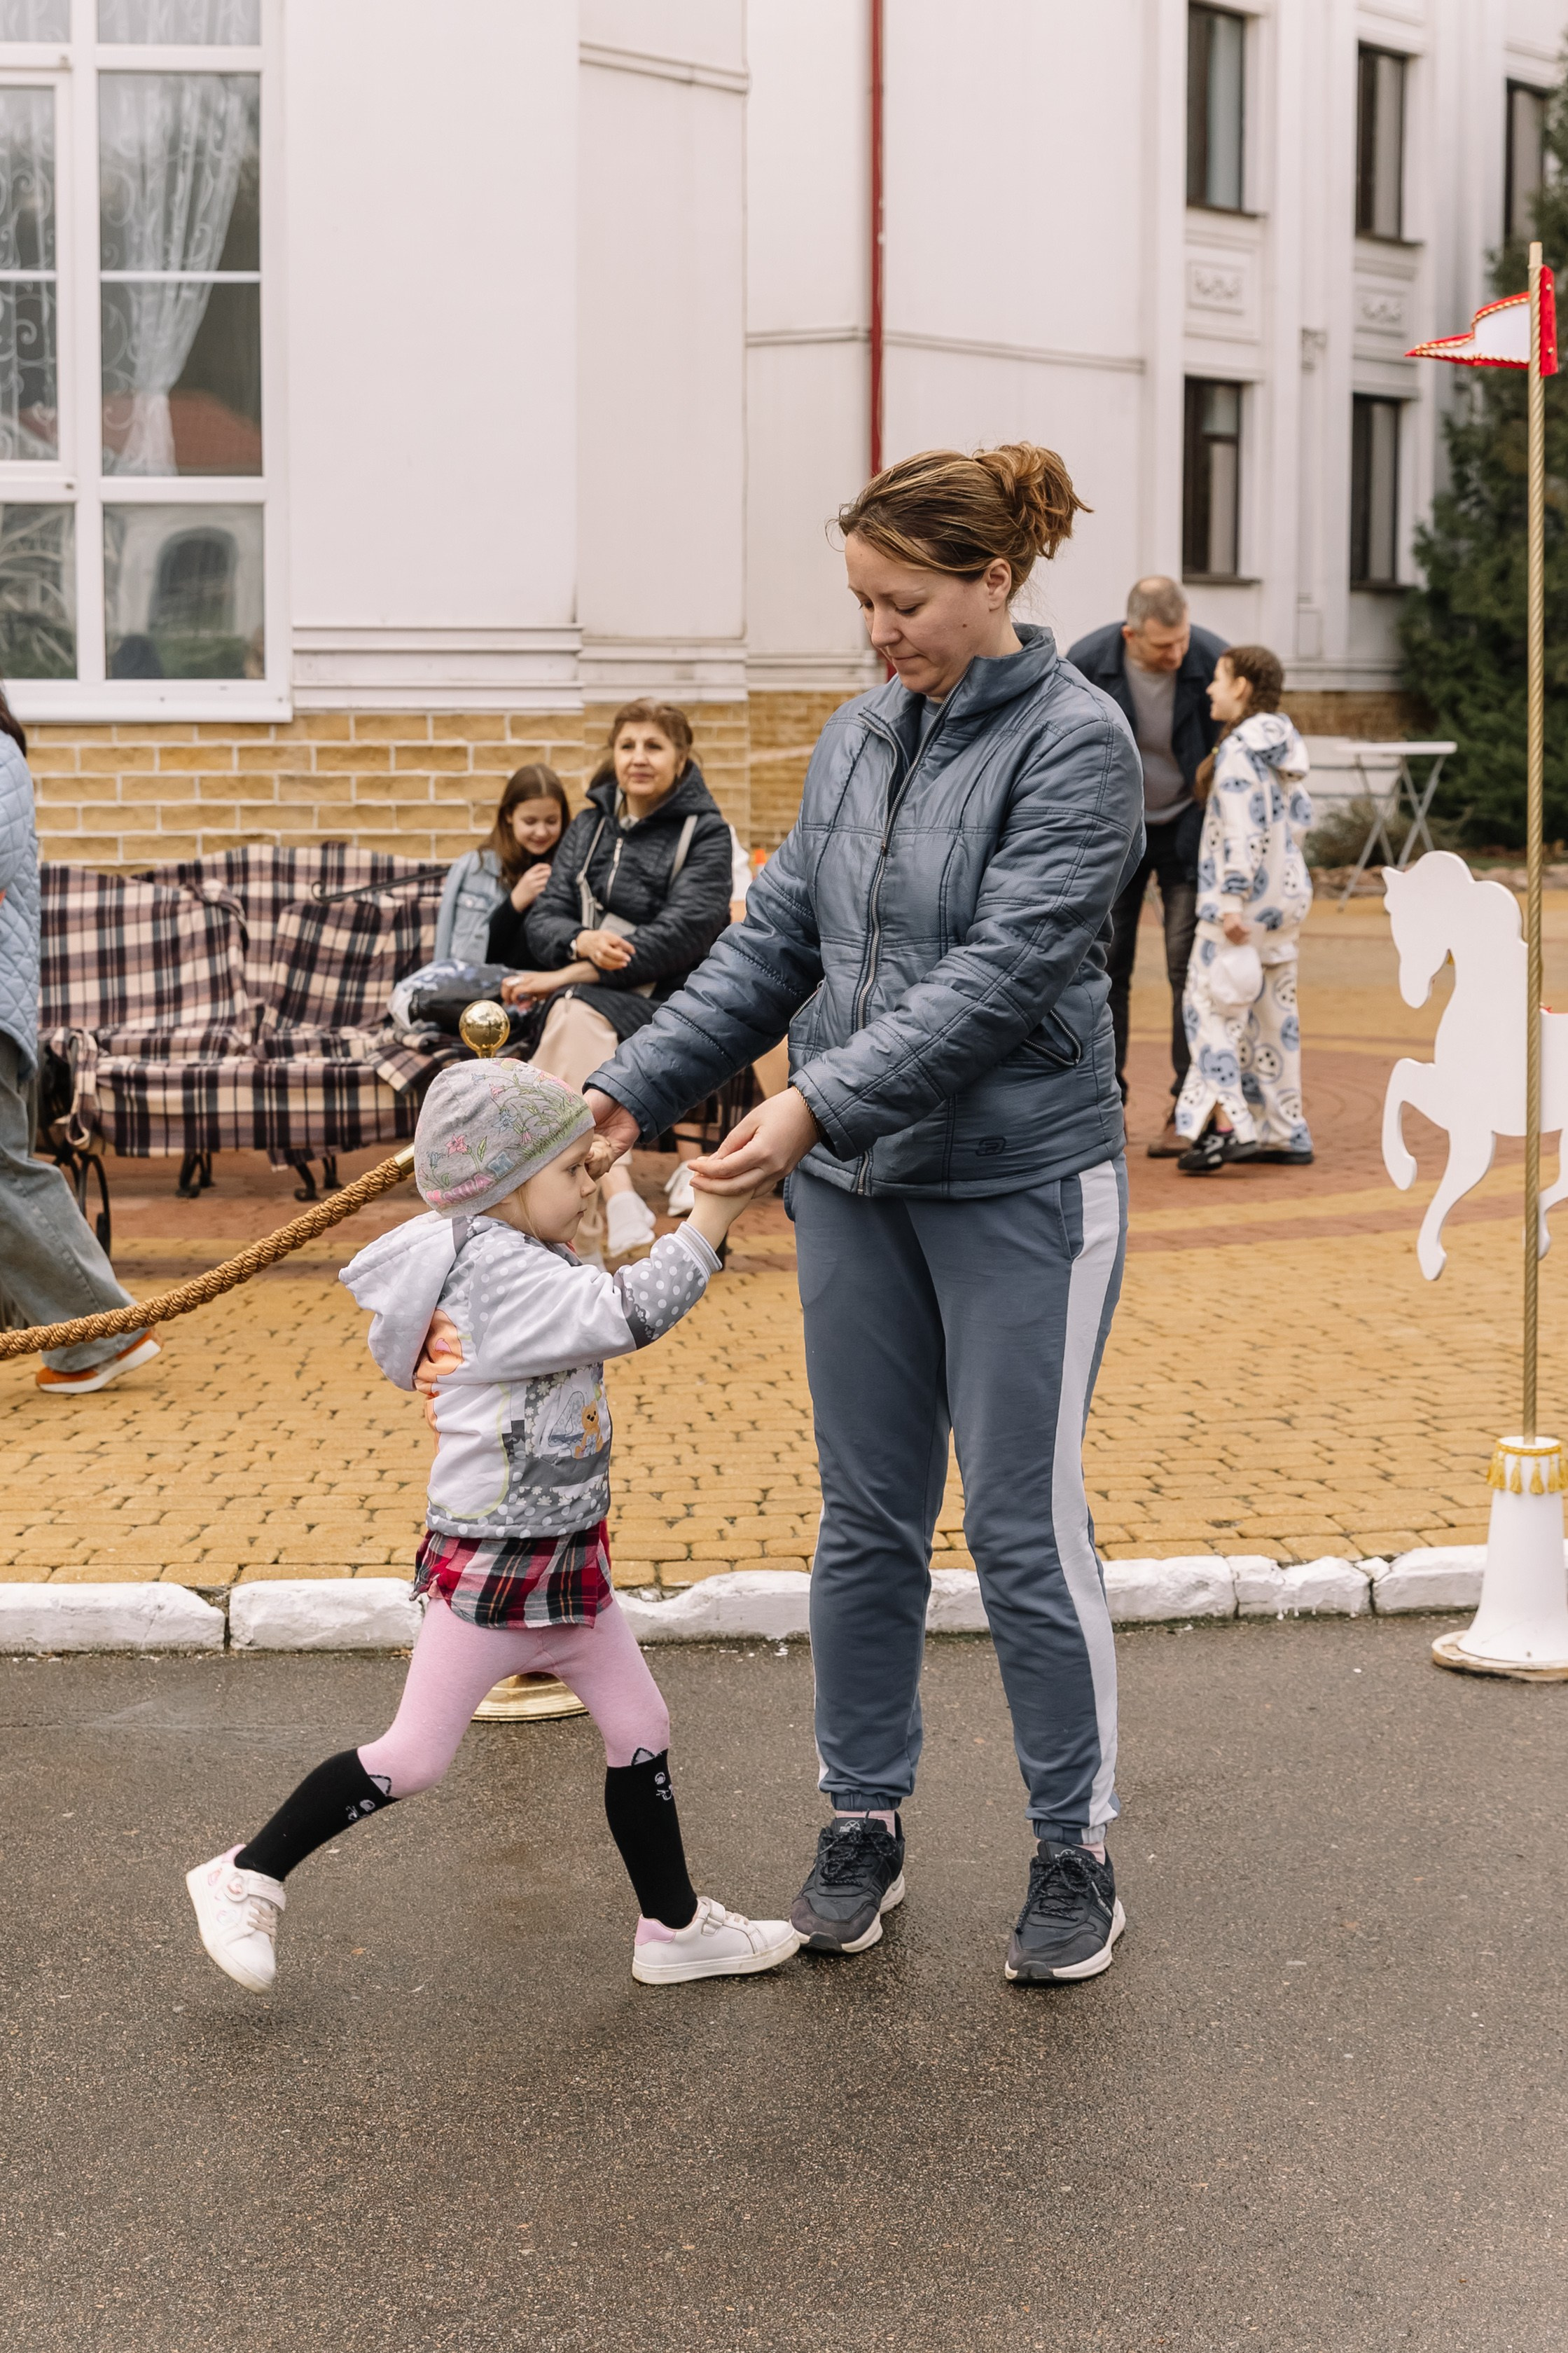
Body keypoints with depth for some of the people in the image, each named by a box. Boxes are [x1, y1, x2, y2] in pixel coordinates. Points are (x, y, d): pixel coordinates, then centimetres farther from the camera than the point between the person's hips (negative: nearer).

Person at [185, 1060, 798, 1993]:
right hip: (488, 1565, -9)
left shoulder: (527, 1263, 9)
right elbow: (628, 1314, -28)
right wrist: (713, 1216, -25)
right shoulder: (497, 1270, -22)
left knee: (642, 1728, 11)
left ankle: (675, 1926, 23)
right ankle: (246, 1878, 15)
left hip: (568, 1558, 10)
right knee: (415, 1757, 0)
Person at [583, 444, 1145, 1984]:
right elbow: (773, 942, 9)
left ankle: (1074, 1850, 17)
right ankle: (864, 1824, 26)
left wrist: (820, 1101, -28)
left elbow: (1001, 974, -21)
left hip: (1019, 1182, -6)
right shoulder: (858, 740, 9)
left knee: (1026, 1526, 2)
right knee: (867, 1518, 12)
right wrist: (635, 1084, -2)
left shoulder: (1074, 741, -12)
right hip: (852, 1185, 6)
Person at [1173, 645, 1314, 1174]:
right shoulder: (1285, 745, 12)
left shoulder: (1239, 748, -15)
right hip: (1288, 893, 9)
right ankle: (1286, 1133, 14)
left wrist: (1233, 901, -22)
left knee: (1211, 1002, -7)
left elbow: (1243, 829, -21)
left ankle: (1229, 1124, -17)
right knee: (1274, 1011, 12)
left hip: (1245, 901, -9)